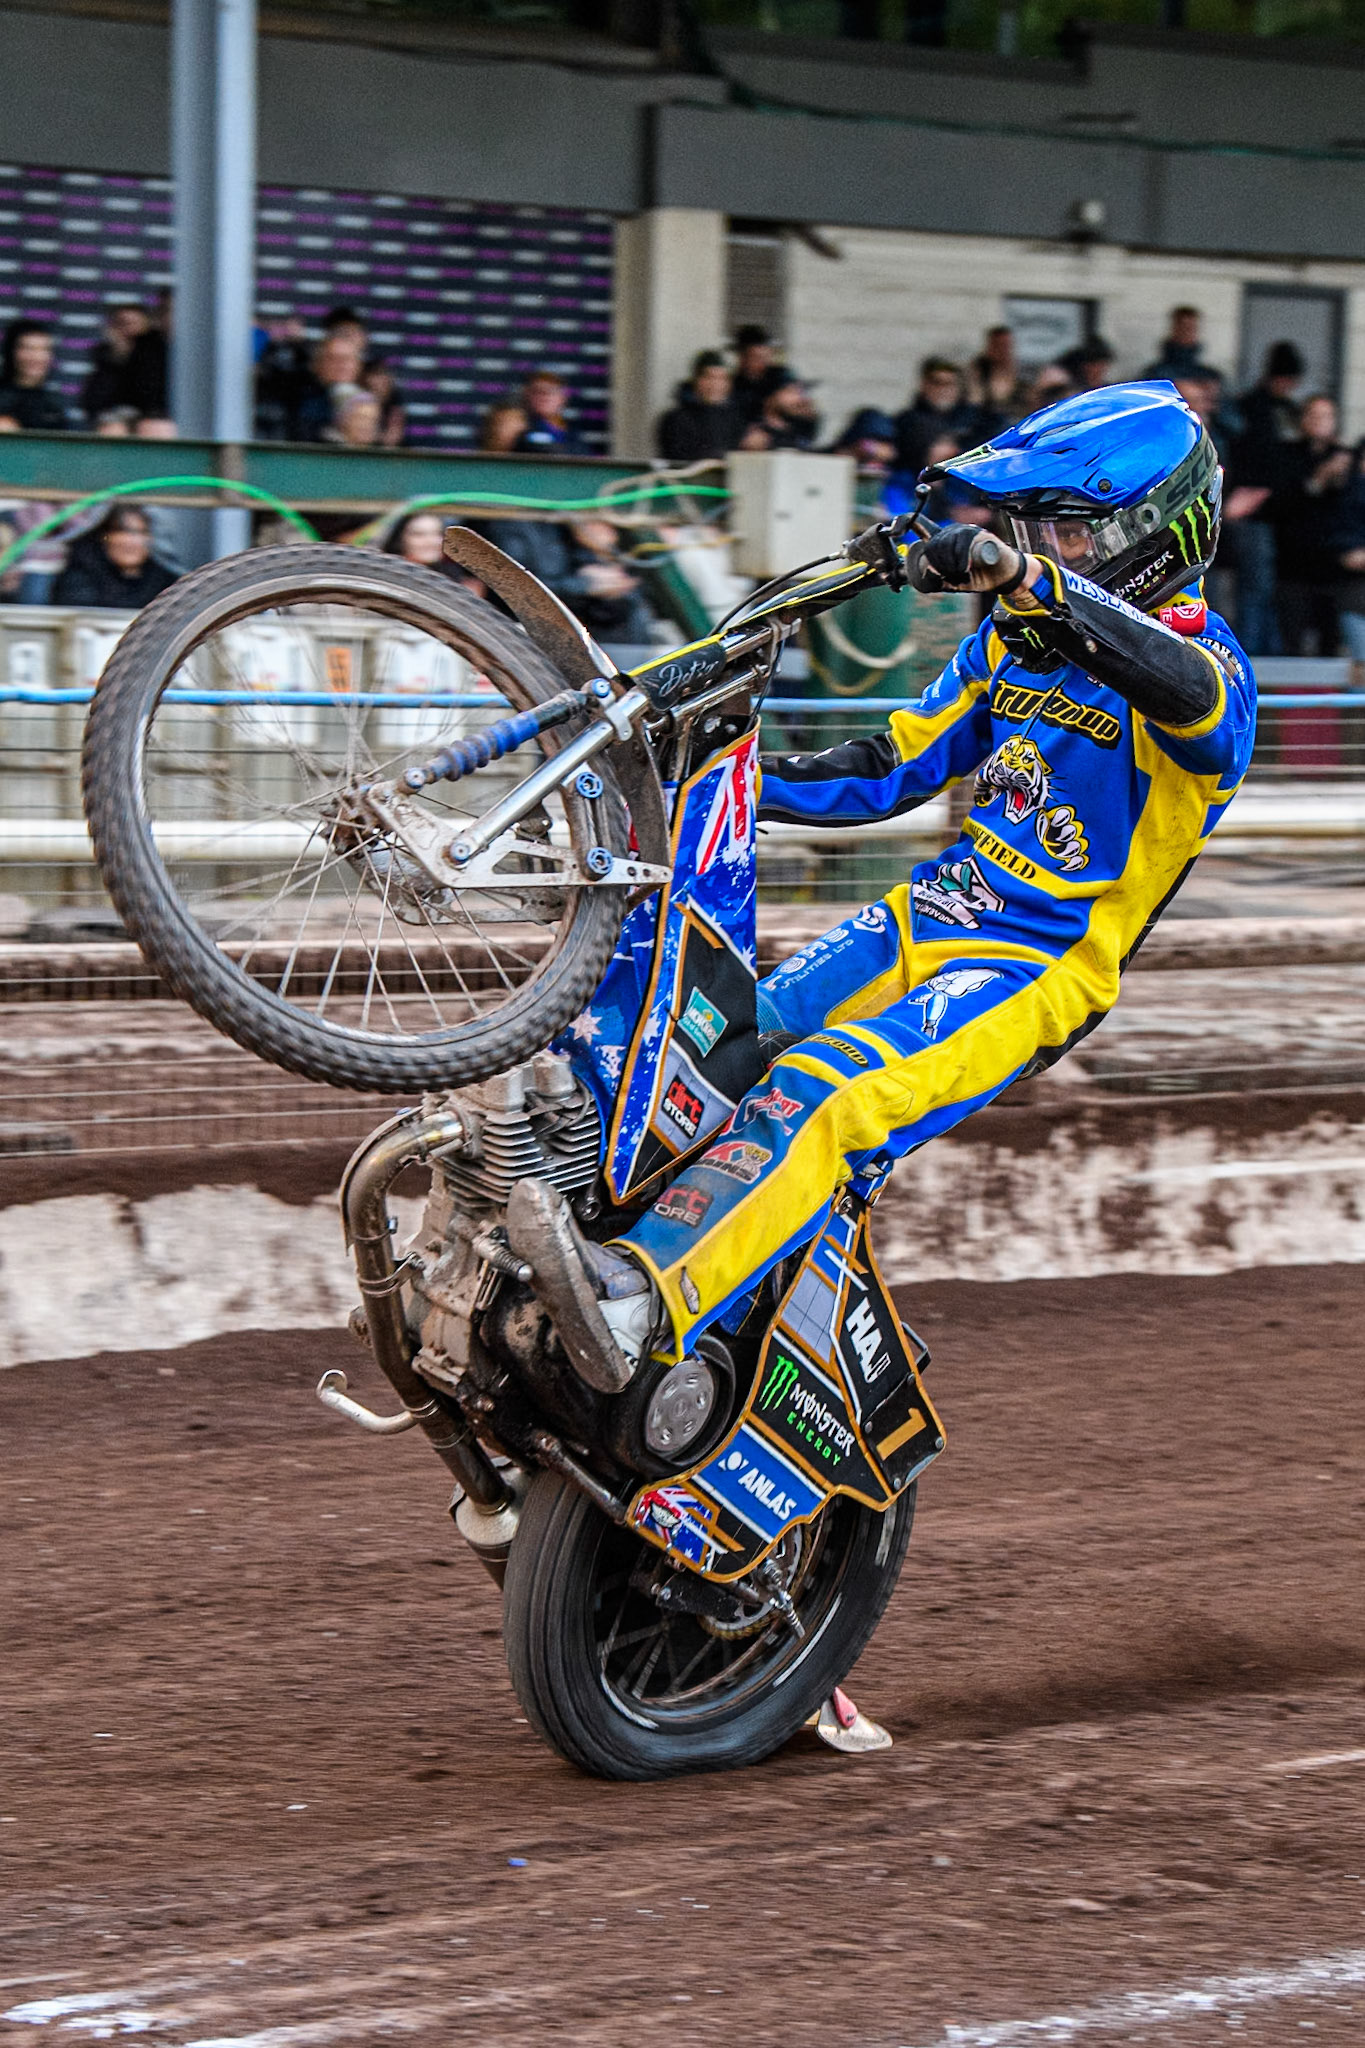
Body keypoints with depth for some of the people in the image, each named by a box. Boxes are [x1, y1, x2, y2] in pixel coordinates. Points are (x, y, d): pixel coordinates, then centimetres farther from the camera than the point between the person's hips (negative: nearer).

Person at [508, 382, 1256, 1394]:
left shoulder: (1203, 656, -8)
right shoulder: (1015, 638, 17)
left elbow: (1189, 693, -34)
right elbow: (896, 767, 23)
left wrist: (1022, 578, -46)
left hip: (1040, 968, -9)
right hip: (927, 914, 9)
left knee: (818, 1094, -32)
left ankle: (643, 1305, -50)